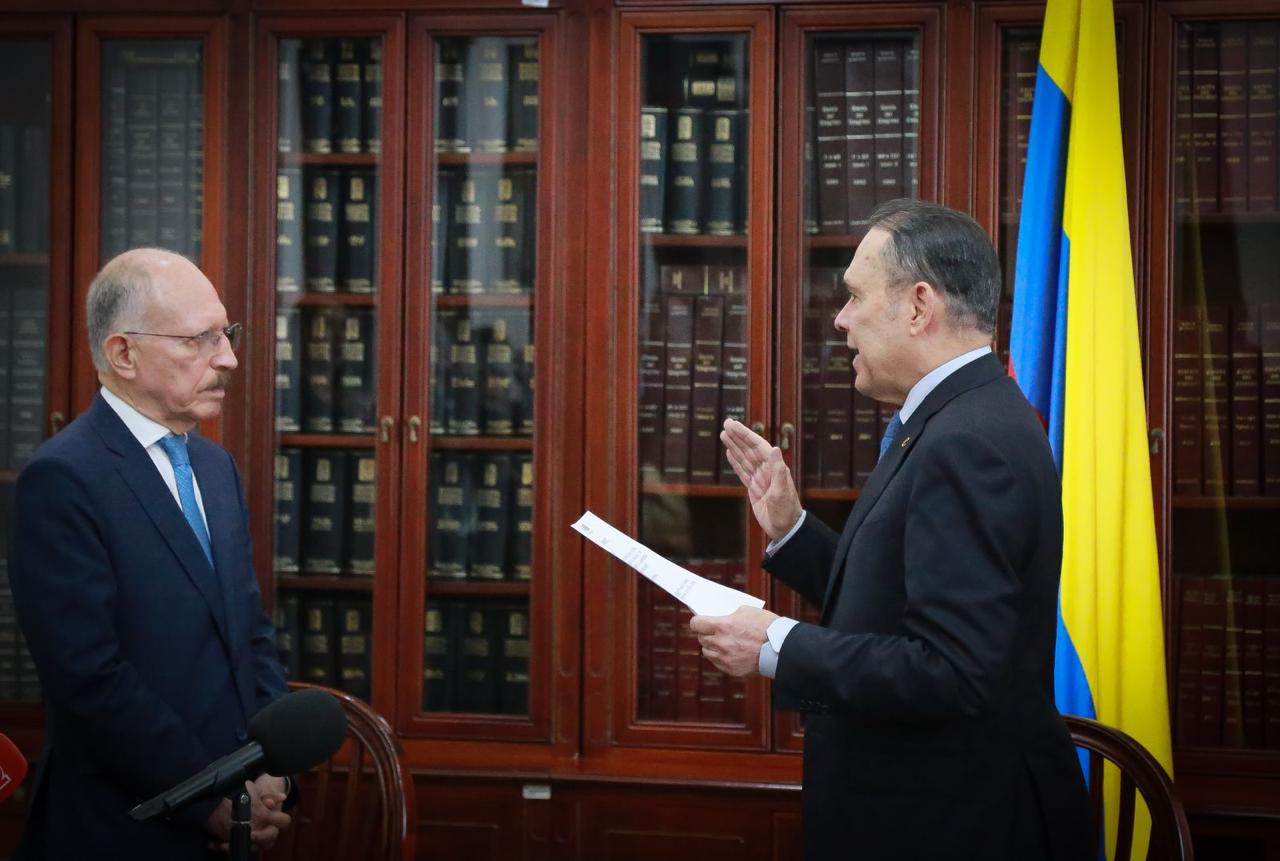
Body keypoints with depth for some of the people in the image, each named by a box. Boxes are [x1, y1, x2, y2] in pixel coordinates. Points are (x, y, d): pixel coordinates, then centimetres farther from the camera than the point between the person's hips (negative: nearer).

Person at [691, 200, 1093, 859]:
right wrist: (789, 528, 6)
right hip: (928, 807, 9)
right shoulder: (963, 421, 9)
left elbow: (953, 673, -27)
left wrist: (776, 649, -20)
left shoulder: (969, 444, -22)